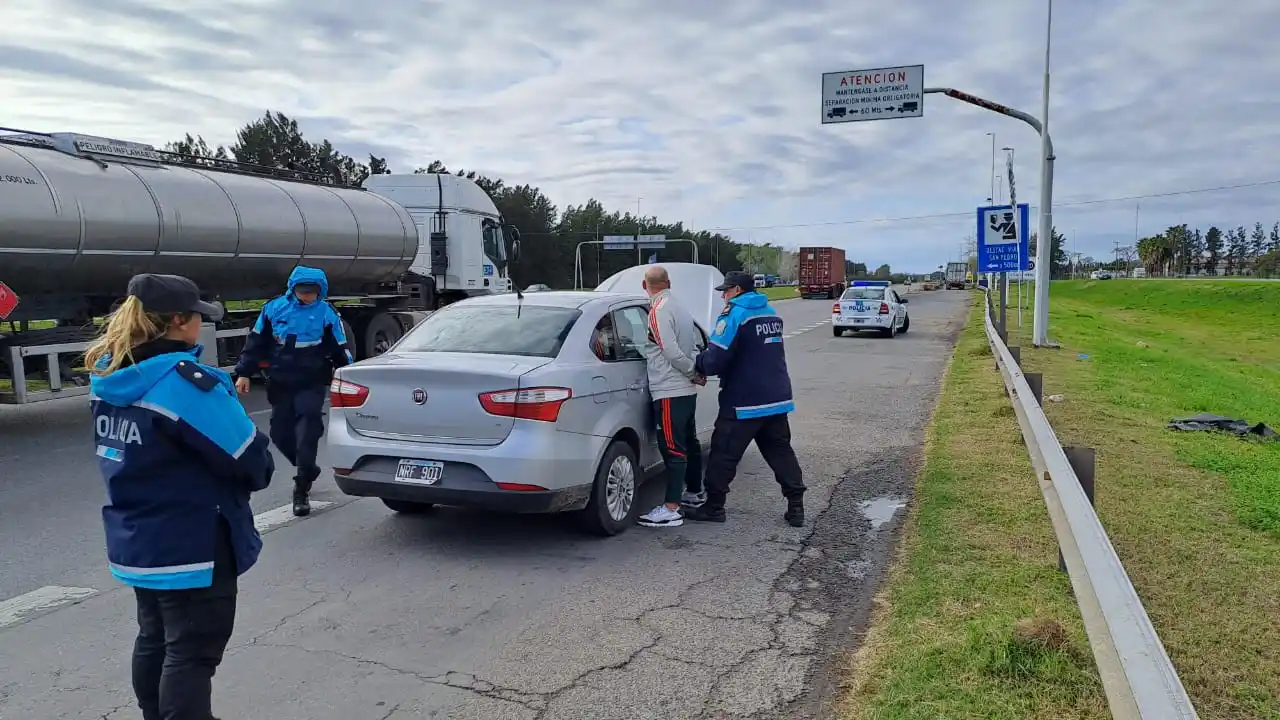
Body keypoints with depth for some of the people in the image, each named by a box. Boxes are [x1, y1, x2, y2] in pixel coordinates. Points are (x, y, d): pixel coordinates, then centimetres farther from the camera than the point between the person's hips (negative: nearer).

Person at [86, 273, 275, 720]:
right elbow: (249, 459, -20)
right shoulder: (184, 381, -24)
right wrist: (262, 465, 2)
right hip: (192, 549, -9)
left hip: (136, 542, 9)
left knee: (154, 641, 23)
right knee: (191, 654, 3)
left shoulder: (108, 377, 3)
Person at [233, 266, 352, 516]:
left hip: (312, 385, -4)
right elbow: (256, 342, 7)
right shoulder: (274, 308, 0)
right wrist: (244, 373, 4)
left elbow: (340, 352, -1)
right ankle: (308, 472, 34)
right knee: (281, 434, 10)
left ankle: (302, 490, -1)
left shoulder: (326, 314, -6)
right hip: (280, 385, 4)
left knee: (306, 436, -10)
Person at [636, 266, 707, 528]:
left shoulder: (659, 310, -14)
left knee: (673, 449, -9)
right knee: (689, 443, 20)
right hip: (687, 390, 9)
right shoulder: (680, 309, 14)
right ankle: (694, 493, 34)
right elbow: (692, 347, 15)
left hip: (670, 392, -9)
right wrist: (695, 373, 4)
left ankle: (671, 510, -7)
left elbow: (672, 352, -20)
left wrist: (692, 374, -8)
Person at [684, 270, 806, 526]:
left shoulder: (734, 314, -12)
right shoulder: (770, 313, 15)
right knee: (780, 451, 13)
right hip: (778, 399, 8)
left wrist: (698, 364, 2)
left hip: (744, 402, -8)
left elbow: (716, 358, -19)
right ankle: (796, 507, 11)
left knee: (724, 453, 3)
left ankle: (714, 507, 11)